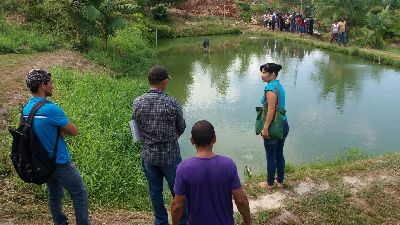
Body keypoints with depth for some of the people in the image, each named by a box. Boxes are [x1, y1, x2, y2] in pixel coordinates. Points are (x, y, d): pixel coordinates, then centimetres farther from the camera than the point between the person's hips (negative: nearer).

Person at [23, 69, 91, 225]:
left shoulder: (26, 109, 0)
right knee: (79, 194, 7)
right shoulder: (51, 109, -26)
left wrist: (59, 130, -5)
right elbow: (74, 131, -18)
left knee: (54, 195, 20)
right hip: (60, 162, -8)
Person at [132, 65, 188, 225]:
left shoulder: (137, 103, -9)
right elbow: (181, 129, -3)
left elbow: (137, 127, 3)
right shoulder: (172, 103, -18)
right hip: (170, 155, -3)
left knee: (155, 191, 19)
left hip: (148, 155, 3)